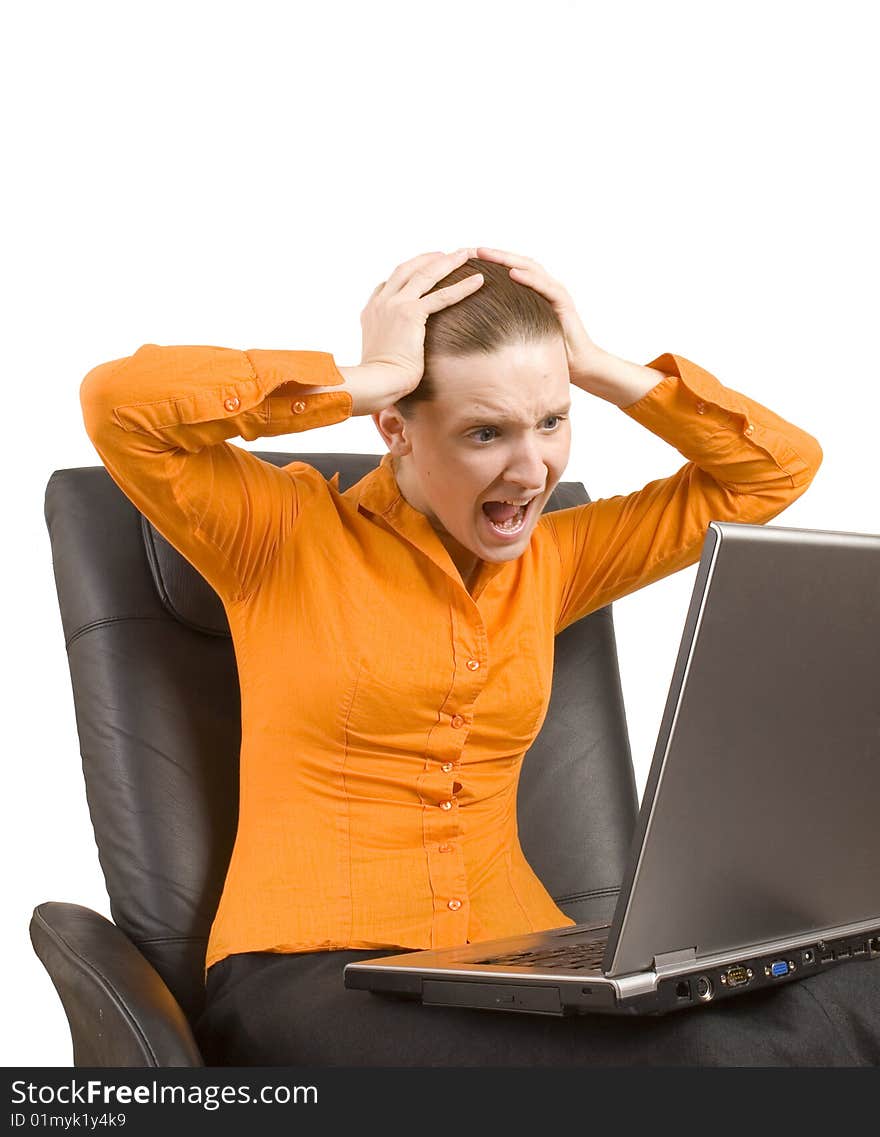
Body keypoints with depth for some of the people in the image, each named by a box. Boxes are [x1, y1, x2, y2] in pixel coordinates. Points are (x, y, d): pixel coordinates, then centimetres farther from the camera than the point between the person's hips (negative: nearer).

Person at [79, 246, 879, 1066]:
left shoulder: (550, 564, 14)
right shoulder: (287, 534, 0)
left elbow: (782, 467, 16)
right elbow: (118, 401, -17)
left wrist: (598, 370, 3)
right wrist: (371, 377, -14)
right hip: (313, 978, -5)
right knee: (682, 1047, -35)